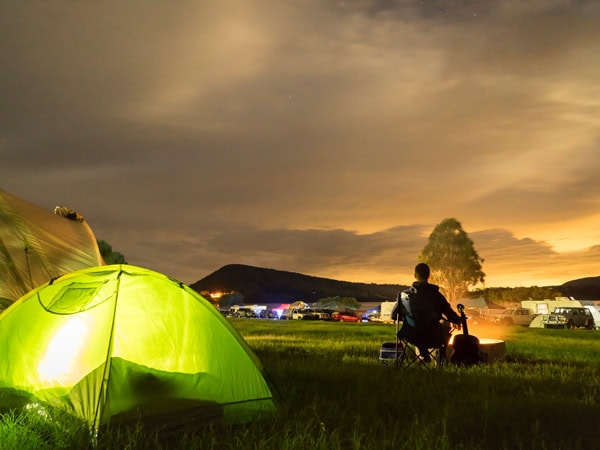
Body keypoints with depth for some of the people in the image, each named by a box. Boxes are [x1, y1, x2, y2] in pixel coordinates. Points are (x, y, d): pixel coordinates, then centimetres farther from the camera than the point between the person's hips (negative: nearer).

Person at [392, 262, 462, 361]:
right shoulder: (436, 295, -16)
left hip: (411, 337, 2)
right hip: (432, 339, -2)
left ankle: (423, 354, 39)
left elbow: (394, 316, 1)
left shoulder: (403, 295, -9)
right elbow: (452, 316, -9)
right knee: (446, 324, 29)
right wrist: (458, 321, 17)